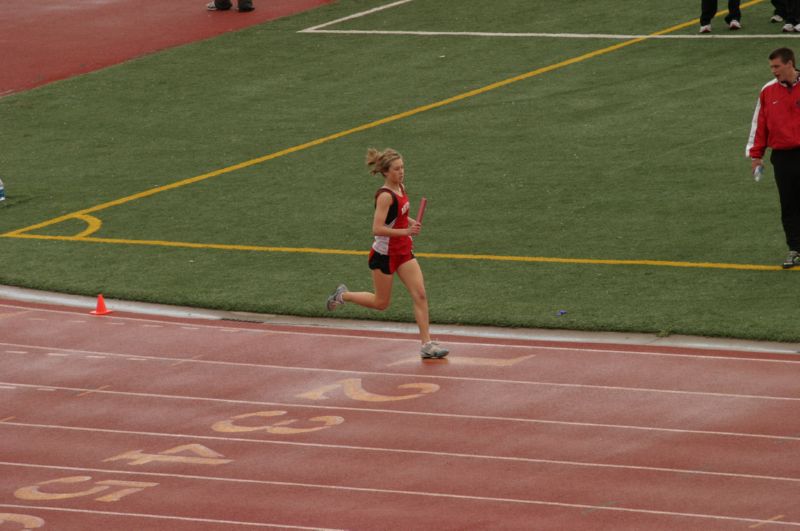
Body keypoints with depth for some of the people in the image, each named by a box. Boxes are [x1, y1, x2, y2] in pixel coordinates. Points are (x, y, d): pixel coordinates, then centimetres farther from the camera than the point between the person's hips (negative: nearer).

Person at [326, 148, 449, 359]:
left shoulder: (400, 188, 4)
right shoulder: (385, 196, -22)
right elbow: (377, 229, -28)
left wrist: (411, 222, 6)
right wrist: (405, 231, -32)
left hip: (403, 252, 8)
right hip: (384, 254, -8)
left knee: (420, 295, -3)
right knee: (381, 303, 8)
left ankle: (427, 344, -2)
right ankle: (343, 295, 32)